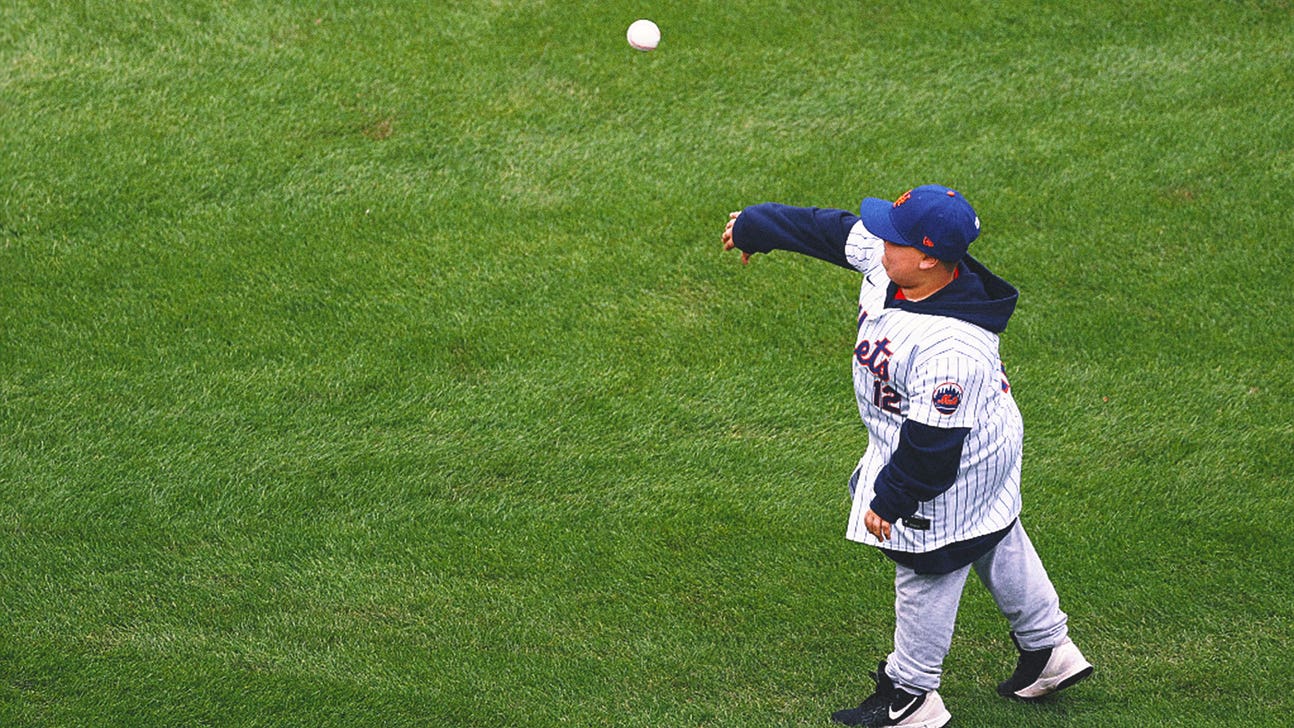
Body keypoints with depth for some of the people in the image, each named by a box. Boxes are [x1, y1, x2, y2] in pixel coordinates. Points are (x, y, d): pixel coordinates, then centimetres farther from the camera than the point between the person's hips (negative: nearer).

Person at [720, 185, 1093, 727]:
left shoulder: (949, 350, -41)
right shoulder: (886, 262, -17)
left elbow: (932, 443, -33)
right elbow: (830, 229, 0)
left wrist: (890, 499, -19)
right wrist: (755, 225, 12)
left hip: (951, 476, -10)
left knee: (927, 573, 10)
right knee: (998, 546, 26)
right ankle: (1048, 649, 45)